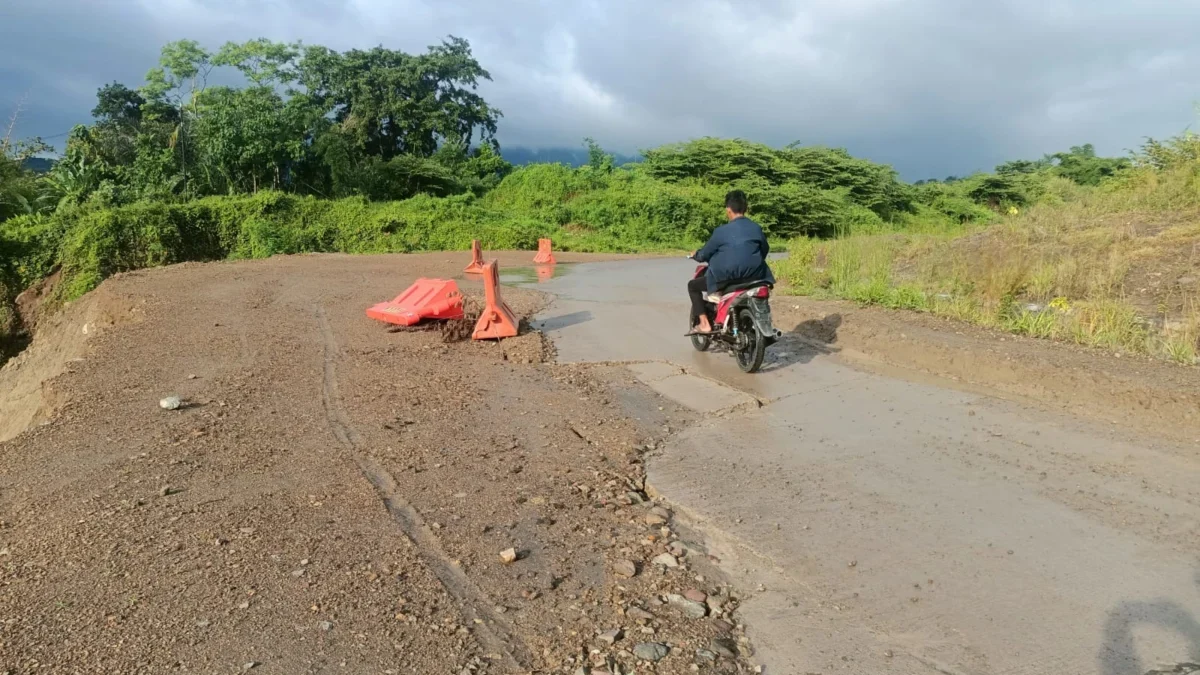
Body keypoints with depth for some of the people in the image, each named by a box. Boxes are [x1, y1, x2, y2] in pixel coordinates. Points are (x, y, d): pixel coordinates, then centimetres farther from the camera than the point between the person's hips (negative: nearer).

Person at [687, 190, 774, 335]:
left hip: (726, 278, -5)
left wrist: (695, 255, 22)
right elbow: (765, 250, 20)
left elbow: (704, 254, -1)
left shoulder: (722, 231, -11)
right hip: (753, 276, 5)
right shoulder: (756, 228, 4)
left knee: (693, 285, 15)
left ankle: (704, 324, 4)